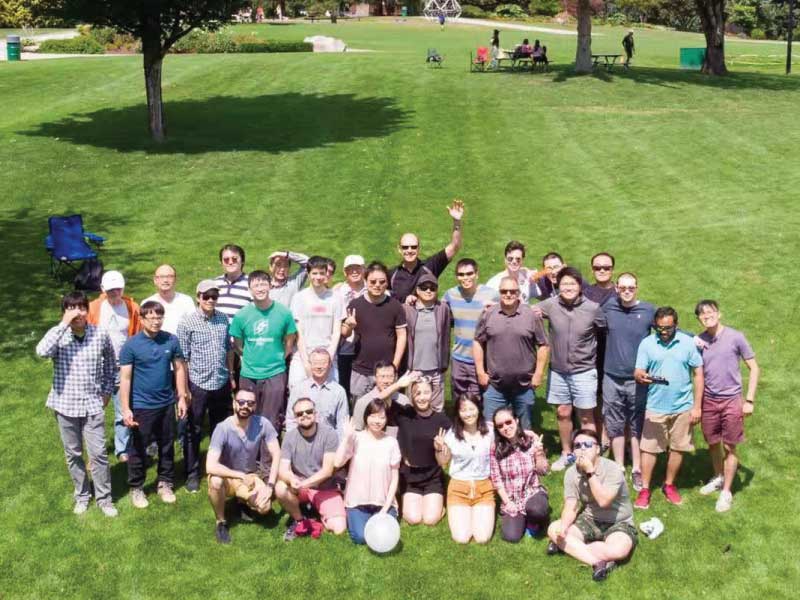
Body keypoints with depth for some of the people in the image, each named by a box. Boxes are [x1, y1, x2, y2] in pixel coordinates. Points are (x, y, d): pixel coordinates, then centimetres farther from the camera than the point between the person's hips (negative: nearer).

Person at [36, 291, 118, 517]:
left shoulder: (101, 334, -6)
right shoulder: (58, 334, -10)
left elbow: (111, 365, 12)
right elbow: (42, 352, -33)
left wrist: (107, 391, 8)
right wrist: (64, 324, -30)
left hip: (92, 404, 0)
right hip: (65, 405, 0)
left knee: (98, 453, 1)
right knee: (73, 454, 13)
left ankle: (104, 498, 17)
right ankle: (82, 496, 30)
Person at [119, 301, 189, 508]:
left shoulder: (171, 340, -3)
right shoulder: (131, 345, -11)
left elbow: (179, 369, 7)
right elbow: (125, 378, -10)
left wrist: (182, 397, 5)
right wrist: (125, 409, -13)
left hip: (166, 404, 3)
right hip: (141, 406, -3)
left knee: (167, 446, 14)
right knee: (138, 449, 8)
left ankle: (165, 484, 30)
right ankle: (136, 488, 23)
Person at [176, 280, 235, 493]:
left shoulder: (223, 319, 4)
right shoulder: (187, 322, -9)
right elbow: (182, 357, -8)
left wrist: (231, 375, 15)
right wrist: (184, 388, -9)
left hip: (221, 384, 4)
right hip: (197, 385, -4)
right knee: (193, 432, 7)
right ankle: (192, 474, 20)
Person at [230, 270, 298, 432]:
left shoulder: (283, 312, -6)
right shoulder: (241, 315, -4)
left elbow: (289, 342, 6)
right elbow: (237, 346, 8)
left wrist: (278, 359, 6)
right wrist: (250, 360, 7)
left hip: (275, 374, -1)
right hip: (248, 376, 2)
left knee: (272, 423, 0)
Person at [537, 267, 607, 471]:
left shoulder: (593, 309, -12)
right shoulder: (550, 305, -7)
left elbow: (608, 330, 1)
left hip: (584, 371, -2)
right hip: (558, 370, 3)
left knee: (586, 417, 5)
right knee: (563, 413, 15)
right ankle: (566, 453, 33)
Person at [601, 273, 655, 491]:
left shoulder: (649, 310, -4)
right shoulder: (608, 307, 0)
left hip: (638, 380, -1)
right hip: (612, 378, 2)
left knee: (638, 426, 8)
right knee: (615, 426, 10)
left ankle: (637, 470, 19)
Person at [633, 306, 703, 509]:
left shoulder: (688, 342, -4)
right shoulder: (647, 344, -4)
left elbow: (698, 374, 0)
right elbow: (637, 373, -5)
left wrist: (697, 406, -3)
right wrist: (641, 376, -31)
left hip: (682, 407, 1)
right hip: (655, 407, -1)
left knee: (677, 448, 11)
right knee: (649, 448, 3)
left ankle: (669, 485, 28)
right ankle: (645, 490, 14)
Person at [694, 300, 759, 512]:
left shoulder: (735, 337, -11)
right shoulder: (699, 341, -1)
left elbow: (754, 369, -5)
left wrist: (749, 400, -8)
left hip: (731, 400, -3)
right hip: (708, 400, 3)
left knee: (729, 448, 4)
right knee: (713, 444, 16)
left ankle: (726, 492, 16)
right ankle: (718, 478, 39)